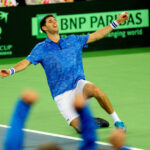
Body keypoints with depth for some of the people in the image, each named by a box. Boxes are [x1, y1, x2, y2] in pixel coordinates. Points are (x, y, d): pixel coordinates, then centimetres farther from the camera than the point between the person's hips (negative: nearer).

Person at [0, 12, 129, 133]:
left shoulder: (73, 40, 12)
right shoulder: (41, 48, 5)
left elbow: (96, 36, 16)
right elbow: (26, 62, -5)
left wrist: (116, 23, 12)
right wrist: (11, 71, -25)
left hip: (79, 84, 2)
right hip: (62, 95, -1)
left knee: (95, 90, -35)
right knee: (81, 128, -17)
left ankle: (117, 121, -15)